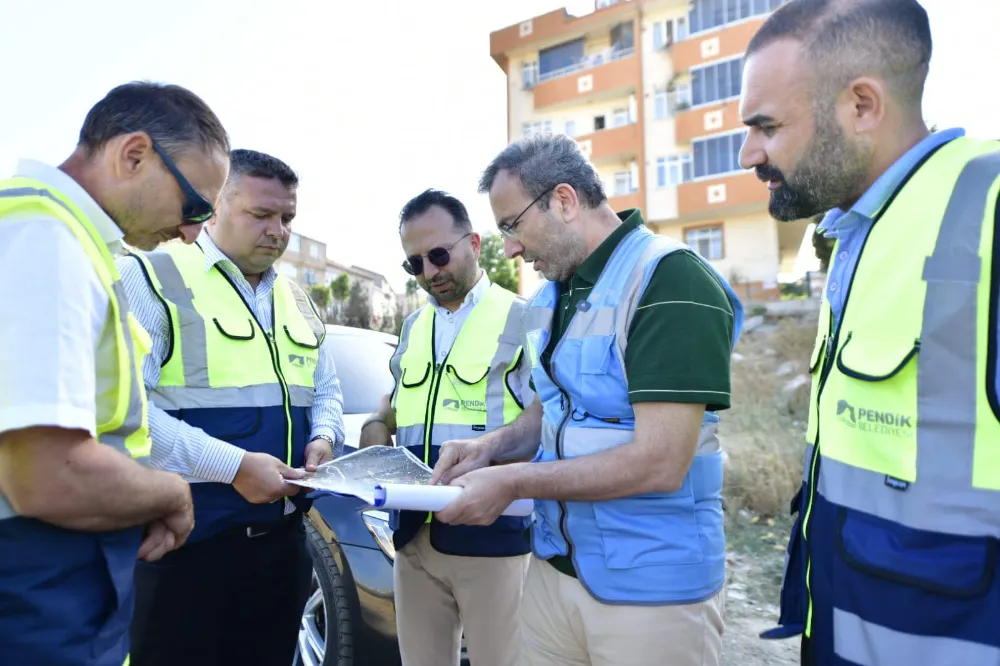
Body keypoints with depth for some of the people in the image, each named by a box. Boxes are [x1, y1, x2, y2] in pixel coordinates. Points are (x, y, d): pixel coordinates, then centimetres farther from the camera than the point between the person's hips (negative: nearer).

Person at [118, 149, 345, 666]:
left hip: (283, 538, 7)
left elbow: (326, 390, 20)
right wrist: (233, 465, -22)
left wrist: (323, 438, -2)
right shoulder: (152, 279, -8)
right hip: (185, 540, -6)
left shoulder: (297, 300, 13)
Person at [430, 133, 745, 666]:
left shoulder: (672, 283, -19)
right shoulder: (552, 296, 7)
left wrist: (511, 481, -20)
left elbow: (659, 462, -25)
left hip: (650, 586, -7)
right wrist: (494, 446, -1)